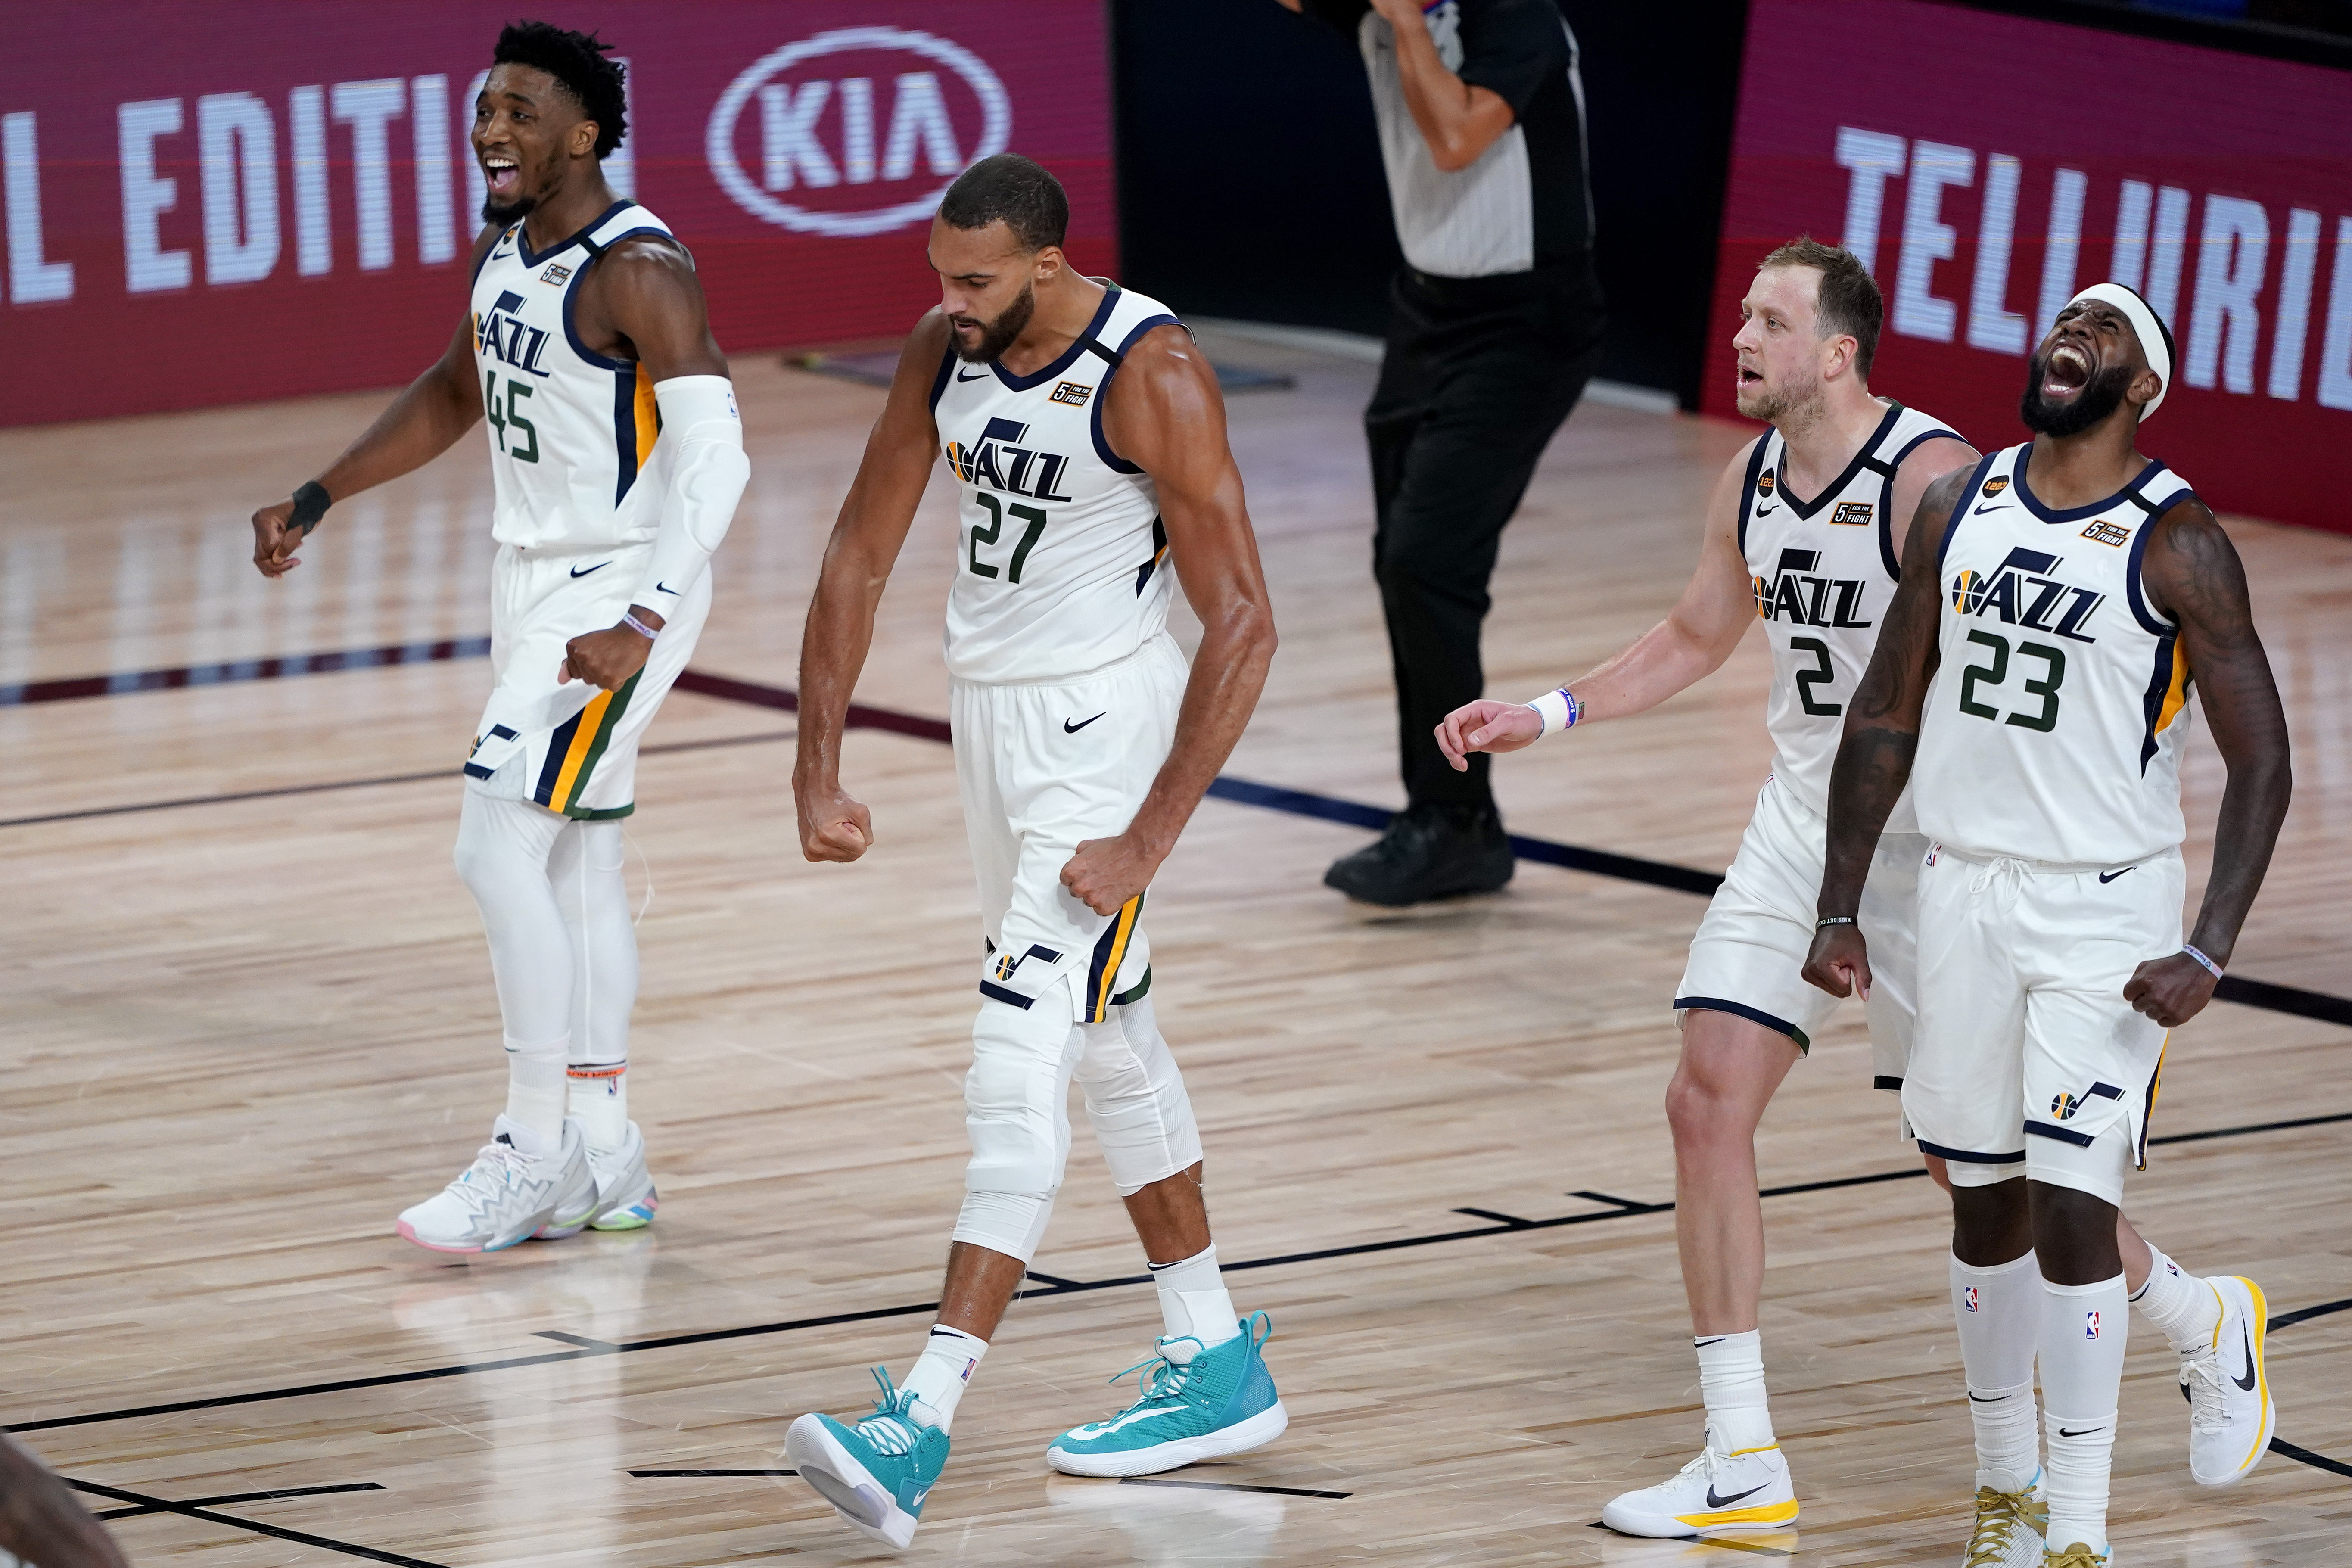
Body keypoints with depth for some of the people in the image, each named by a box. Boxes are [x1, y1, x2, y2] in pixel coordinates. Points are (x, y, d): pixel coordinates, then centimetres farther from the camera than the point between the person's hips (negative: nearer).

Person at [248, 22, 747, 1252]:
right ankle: (605, 1160, 20)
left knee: (501, 849, -13)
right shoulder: (503, 254, 8)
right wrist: (316, 501, 21)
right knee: (575, 860, 12)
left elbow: (714, 455, -26)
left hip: (617, 588, -9)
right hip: (531, 581, 9)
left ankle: (536, 1148, -5)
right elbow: (458, 392, 25)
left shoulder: (637, 271, -20)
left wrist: (644, 624, -35)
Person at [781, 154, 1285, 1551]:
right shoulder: (947, 349, -1)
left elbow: (1244, 624, -20)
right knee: (1111, 1041, 17)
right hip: (992, 707, 8)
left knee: (1020, 1069, -15)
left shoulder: (1154, 375, -21)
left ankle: (922, 1431, -22)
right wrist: (819, 771, 1)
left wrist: (1150, 839, -23)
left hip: (1102, 719, -8)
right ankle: (1220, 1369, 29)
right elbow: (860, 557, 6)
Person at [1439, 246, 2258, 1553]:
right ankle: (1745, 1469, 1)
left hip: (1932, 842, -7)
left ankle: (2190, 1307, 29)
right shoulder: (1751, 480, 4)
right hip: (1803, 823, 7)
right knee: (1708, 1101, -3)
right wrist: (1547, 714, 14)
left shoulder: (1935, 478, -20)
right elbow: (1697, 639, 21)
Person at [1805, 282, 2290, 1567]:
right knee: (1985, 1206, 11)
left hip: (2105, 910, -5)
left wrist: (2208, 954, -18)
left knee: (2069, 1208, -10)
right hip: (1965, 886, 5)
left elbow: (2260, 758, -9)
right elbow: (1886, 714, 12)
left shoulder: (2176, 545, -10)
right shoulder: (1960, 507, 5)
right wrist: (1840, 910, 8)